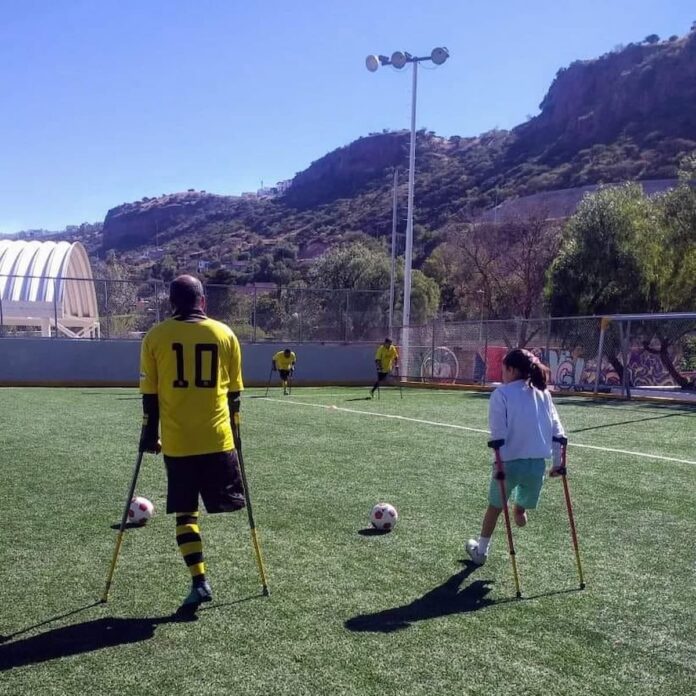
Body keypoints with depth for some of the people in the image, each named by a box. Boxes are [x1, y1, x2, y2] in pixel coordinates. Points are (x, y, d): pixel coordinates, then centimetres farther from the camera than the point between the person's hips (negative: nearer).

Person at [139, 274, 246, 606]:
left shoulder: (155, 336, 0)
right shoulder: (225, 334, 3)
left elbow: (150, 395, 2)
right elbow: (234, 392, 7)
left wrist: (150, 434, 13)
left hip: (176, 441, 1)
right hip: (217, 438, 0)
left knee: (185, 511, 9)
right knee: (226, 503, 14)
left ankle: (199, 582, 6)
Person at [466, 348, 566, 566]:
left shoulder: (502, 393, -4)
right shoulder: (543, 393, 9)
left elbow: (498, 433, -12)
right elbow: (557, 430, 8)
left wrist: (499, 463, -10)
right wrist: (557, 462, 12)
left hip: (511, 461, -3)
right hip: (538, 462, 3)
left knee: (495, 507, 19)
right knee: (520, 508, 25)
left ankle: (481, 551, 33)